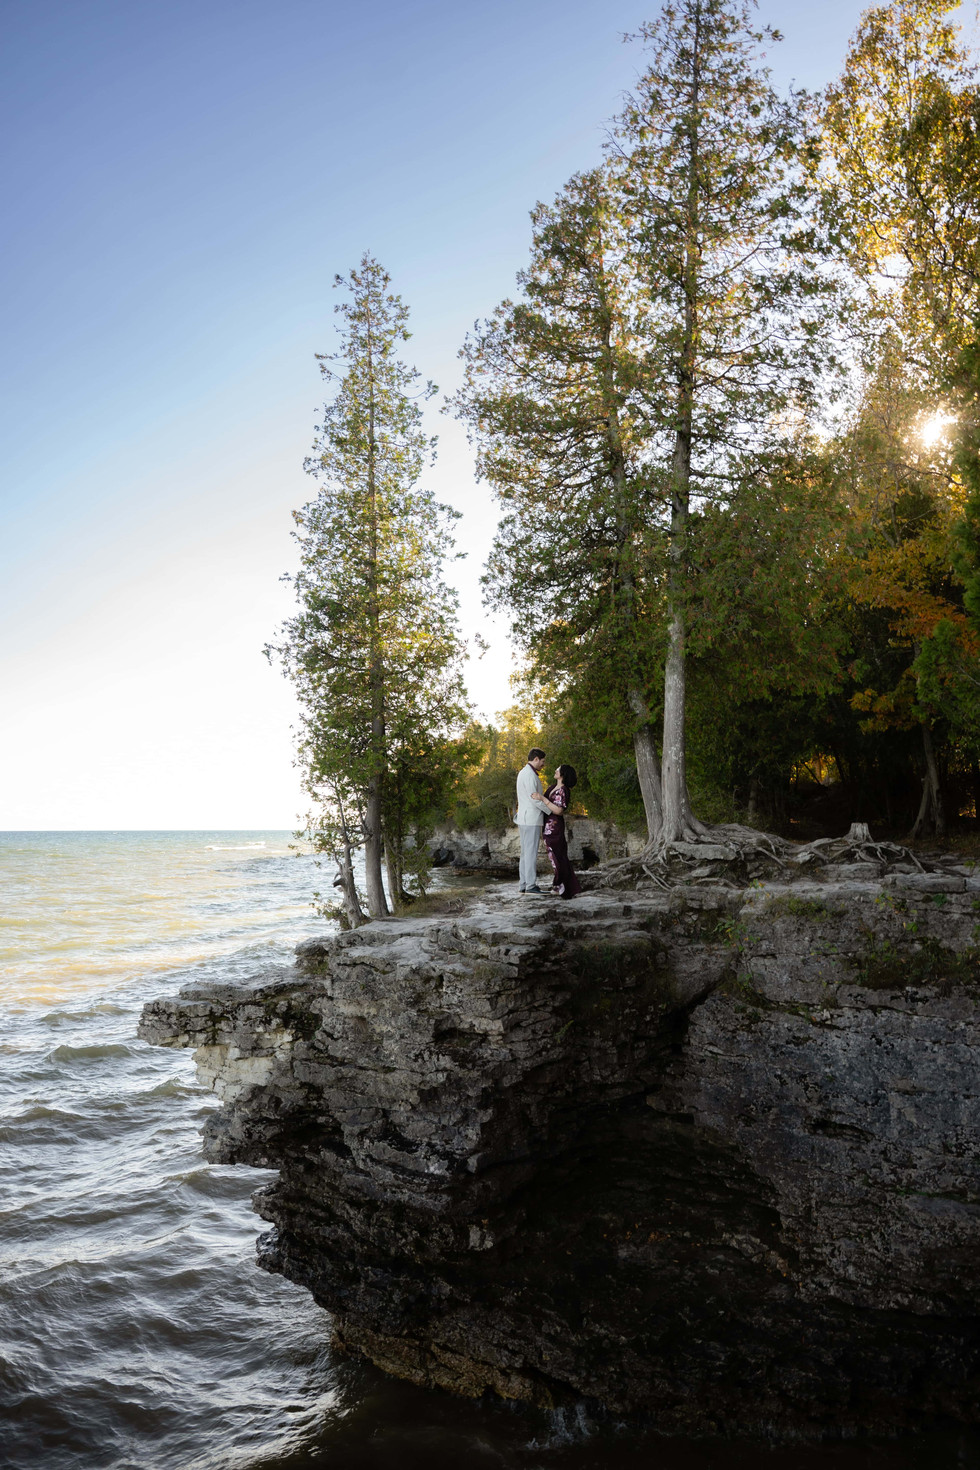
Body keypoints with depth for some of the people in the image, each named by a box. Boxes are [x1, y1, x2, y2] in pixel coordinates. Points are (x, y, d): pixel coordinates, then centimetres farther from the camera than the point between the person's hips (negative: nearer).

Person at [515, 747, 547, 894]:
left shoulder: (522, 773, 18)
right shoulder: (530, 774, -15)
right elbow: (534, 798, -19)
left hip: (524, 819, 10)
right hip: (531, 819, -10)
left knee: (525, 853, 9)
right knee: (531, 852, -9)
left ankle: (524, 885, 10)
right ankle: (531, 885, -9)